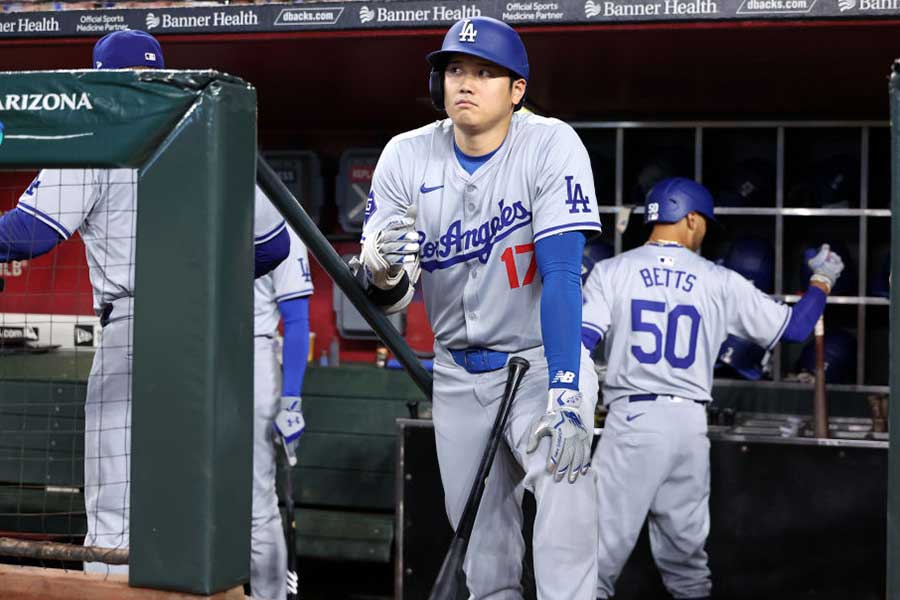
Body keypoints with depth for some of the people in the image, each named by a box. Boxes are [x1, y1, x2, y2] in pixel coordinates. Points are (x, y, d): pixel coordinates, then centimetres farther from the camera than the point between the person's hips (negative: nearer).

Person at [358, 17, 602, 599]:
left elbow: (561, 273, -25)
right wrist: (383, 271, -33)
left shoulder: (551, 146, -17)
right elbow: (385, 297, -8)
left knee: (562, 469, -30)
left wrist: (564, 394, -35)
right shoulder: (407, 157, -7)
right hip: (458, 370, 4)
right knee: (479, 536, 7)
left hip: (542, 355, -3)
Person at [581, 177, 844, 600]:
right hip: (690, 423, 3)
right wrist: (823, 280, 29)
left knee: (604, 541, -4)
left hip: (631, 419, -2)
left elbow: (578, 343, -8)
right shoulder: (721, 283, 6)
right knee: (686, 545, 15)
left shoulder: (611, 271, 1)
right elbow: (794, 327, 12)